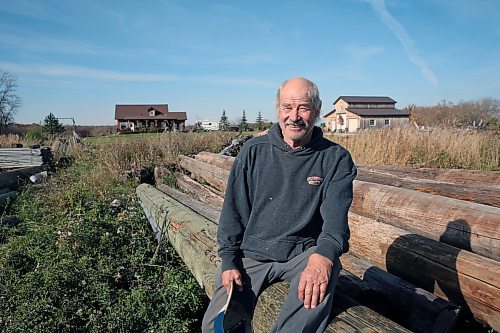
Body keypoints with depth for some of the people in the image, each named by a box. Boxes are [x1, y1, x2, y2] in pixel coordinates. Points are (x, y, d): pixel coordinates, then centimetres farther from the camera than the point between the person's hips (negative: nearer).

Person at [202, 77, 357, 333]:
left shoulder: (336, 158, -2)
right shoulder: (253, 151, 1)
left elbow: (336, 214, -14)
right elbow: (233, 209, 4)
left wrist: (323, 254, -35)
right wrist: (229, 261, -5)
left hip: (304, 252, 0)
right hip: (252, 252, 1)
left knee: (323, 276, -34)